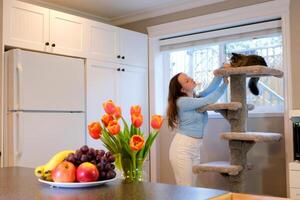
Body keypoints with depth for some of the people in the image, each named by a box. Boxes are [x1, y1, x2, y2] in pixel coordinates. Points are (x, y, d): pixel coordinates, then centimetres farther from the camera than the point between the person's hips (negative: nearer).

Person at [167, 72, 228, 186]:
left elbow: (211, 88, 3)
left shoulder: (197, 98, 11)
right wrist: (225, 84, -10)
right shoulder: (182, 101, -13)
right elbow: (208, 101, -14)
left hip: (196, 149, 8)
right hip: (182, 148, -8)